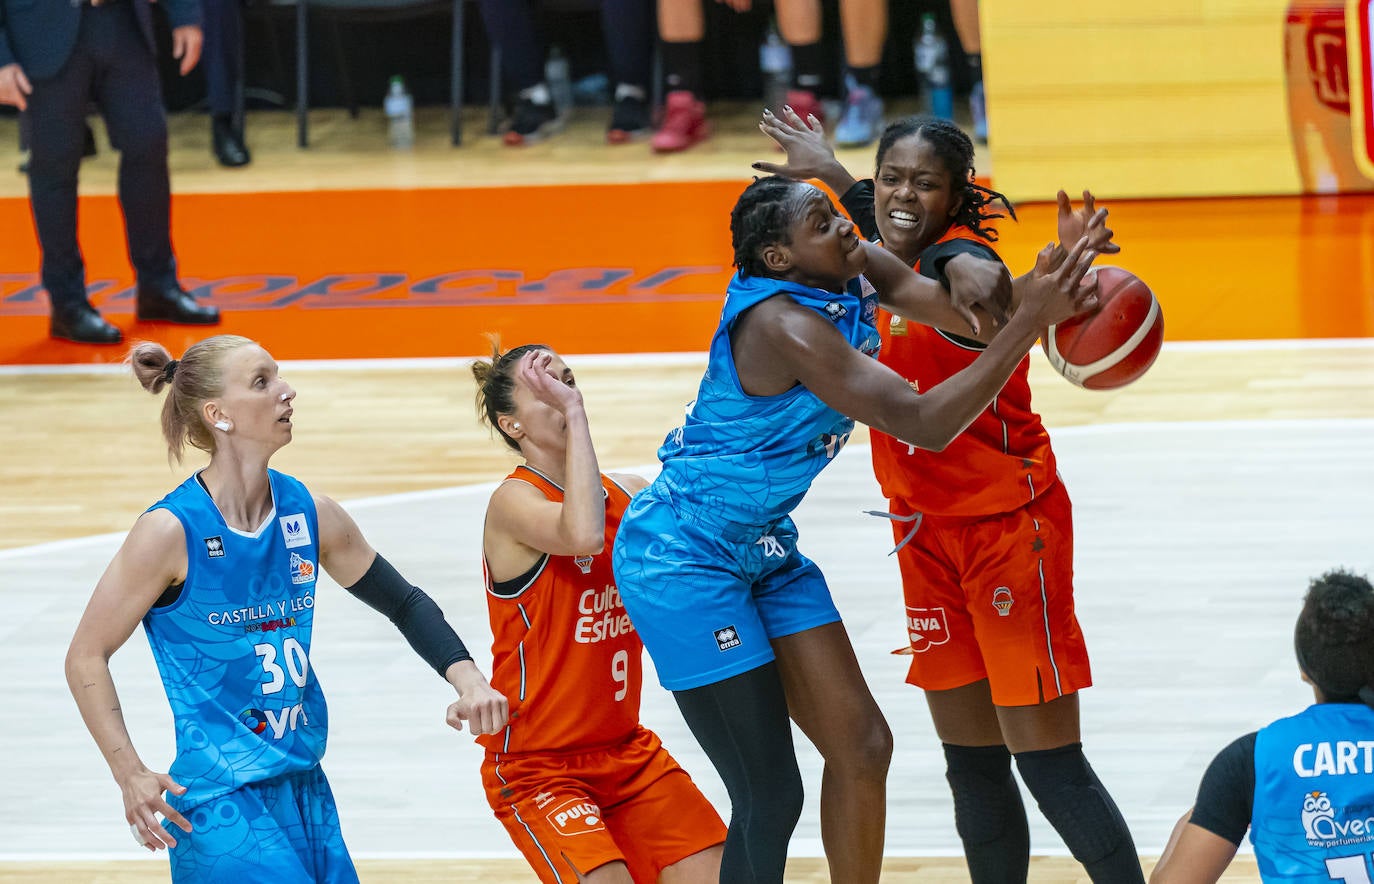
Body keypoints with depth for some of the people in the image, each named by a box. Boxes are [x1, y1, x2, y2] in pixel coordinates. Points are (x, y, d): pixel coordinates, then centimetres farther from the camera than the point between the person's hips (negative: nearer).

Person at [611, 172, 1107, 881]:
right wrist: (1029, 322, -34)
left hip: (764, 550, 9)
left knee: (862, 747, 8)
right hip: (681, 560, -9)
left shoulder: (858, 275, -2)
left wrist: (1047, 283, -31)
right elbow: (923, 424, -32)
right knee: (770, 795, -10)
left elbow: (975, 311, -11)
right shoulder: (782, 324, -28)